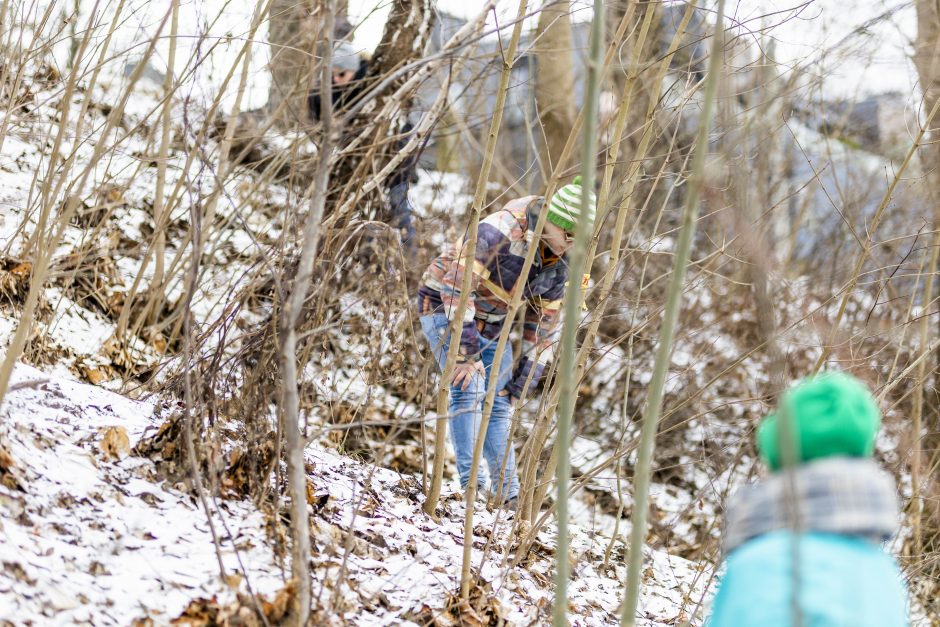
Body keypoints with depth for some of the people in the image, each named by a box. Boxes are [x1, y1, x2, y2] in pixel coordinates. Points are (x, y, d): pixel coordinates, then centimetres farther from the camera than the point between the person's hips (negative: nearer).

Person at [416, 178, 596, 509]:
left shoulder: (559, 266, -8)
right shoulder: (500, 231, -31)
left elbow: (542, 325, 1)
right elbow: (457, 287, -32)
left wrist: (520, 385, -1)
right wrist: (467, 353, -32)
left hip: (490, 324, 7)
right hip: (445, 307, -7)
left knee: (498, 406, 4)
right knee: (469, 389, -22)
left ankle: (508, 495, 6)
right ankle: (471, 482, -22)